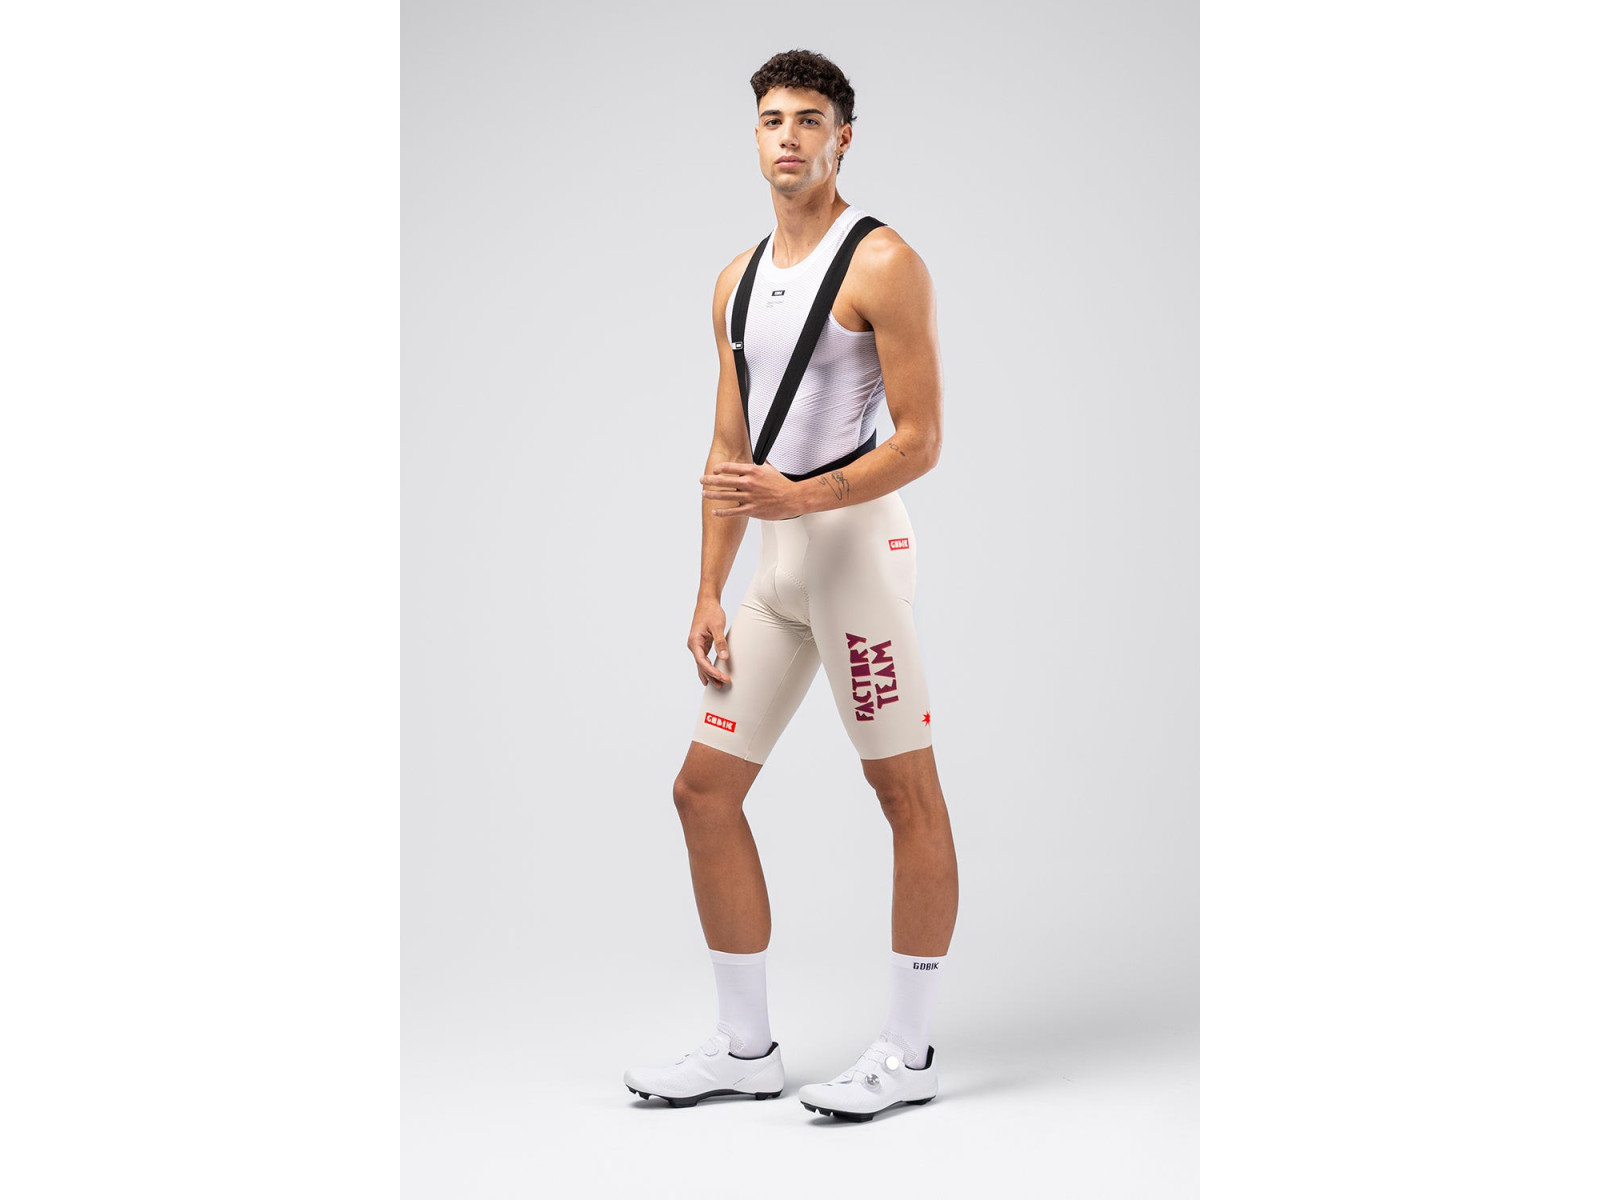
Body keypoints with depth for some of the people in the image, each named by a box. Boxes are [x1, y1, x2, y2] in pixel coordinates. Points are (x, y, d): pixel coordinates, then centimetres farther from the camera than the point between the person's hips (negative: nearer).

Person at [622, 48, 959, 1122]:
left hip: (857, 538, -8)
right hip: (777, 558, 8)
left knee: (907, 794, 0)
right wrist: (711, 594, 13)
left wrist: (798, 499, -23)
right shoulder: (738, 279, 16)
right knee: (705, 790, 7)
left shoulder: (882, 263, -7)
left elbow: (921, 442, -12)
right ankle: (746, 1047, 17)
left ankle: (910, 1053, 9)